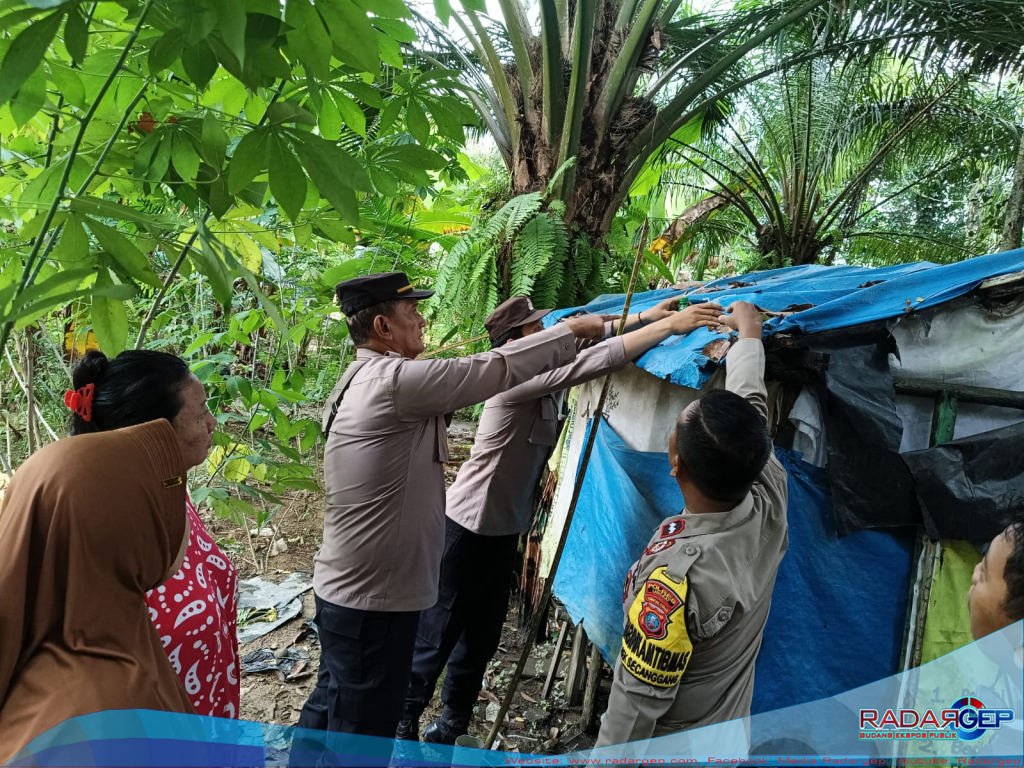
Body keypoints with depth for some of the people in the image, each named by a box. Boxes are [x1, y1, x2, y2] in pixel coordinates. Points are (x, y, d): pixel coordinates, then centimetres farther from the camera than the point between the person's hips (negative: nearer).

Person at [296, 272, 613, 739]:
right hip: (373, 600, -10)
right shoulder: (396, 380, -22)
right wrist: (575, 329, -7)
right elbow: (498, 368, -19)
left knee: (331, 709, 25)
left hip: (345, 588, 10)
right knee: (363, 736, 7)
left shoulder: (361, 380, 9)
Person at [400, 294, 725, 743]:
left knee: (481, 638, 18)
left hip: (502, 531, 9)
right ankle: (399, 731, 19)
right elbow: (593, 362, -31)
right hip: (468, 529, -9)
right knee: (436, 639, 2)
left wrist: (646, 316, -2)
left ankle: (449, 732, 34)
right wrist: (670, 325, -29)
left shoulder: (540, 377, 2)